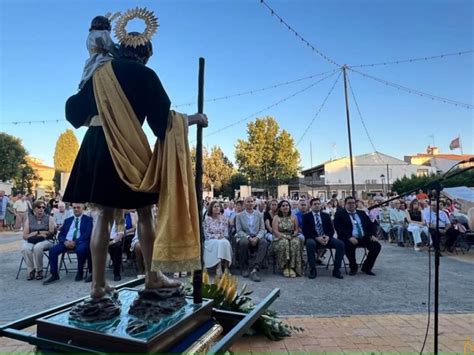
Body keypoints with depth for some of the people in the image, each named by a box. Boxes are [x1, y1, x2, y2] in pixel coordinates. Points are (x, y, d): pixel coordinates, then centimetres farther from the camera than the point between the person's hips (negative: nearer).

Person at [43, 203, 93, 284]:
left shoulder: (88, 219, 9)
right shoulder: (67, 220, 23)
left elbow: (87, 234, -5)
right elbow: (60, 235, 15)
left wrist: (75, 242, -19)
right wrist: (65, 241, -9)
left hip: (80, 242, -4)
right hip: (67, 242, 4)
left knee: (81, 249, -36)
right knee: (53, 250, -21)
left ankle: (80, 273, -13)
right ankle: (54, 275, -9)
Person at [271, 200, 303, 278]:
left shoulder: (293, 218, 15)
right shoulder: (276, 218, 6)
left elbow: (297, 230, 11)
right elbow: (275, 231, -4)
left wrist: (294, 235, -12)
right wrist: (284, 236, -18)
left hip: (292, 238, 2)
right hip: (279, 238, -2)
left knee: (296, 243, -33)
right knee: (284, 243, -37)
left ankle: (292, 267, -32)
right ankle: (285, 267, -28)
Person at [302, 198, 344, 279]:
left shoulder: (326, 215, 16)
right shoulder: (306, 216, 6)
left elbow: (331, 230, 9)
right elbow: (306, 232, -5)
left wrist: (327, 237, -14)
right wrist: (317, 238, -19)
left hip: (326, 238, 3)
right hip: (313, 239, -3)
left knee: (340, 244, -23)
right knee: (310, 243, -38)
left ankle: (336, 270, -12)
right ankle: (313, 270, -24)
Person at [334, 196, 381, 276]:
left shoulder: (362, 213, 21)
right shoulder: (340, 214, 4)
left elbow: (370, 225, 17)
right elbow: (339, 228, -10)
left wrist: (372, 235, -4)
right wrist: (350, 237, -23)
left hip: (364, 238, 5)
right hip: (350, 239, -5)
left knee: (377, 245, -18)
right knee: (349, 245, -36)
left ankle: (366, 267, 3)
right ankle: (353, 268, -7)